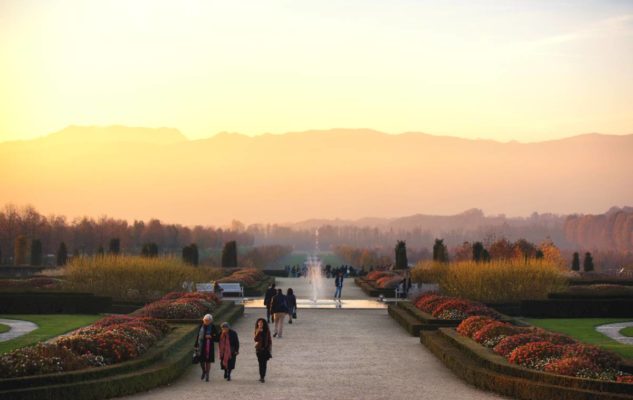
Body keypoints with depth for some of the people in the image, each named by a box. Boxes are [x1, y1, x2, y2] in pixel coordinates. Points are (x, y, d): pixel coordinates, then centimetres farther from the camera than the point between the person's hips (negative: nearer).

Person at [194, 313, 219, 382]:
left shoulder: (213, 328, -6)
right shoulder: (201, 326, 1)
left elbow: (217, 338, -3)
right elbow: (198, 336, 9)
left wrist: (211, 337, -22)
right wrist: (196, 345, 8)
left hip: (209, 347, -2)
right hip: (201, 346, 2)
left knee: (208, 362, 2)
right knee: (201, 361, 5)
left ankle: (207, 375, 15)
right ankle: (204, 371, 33)